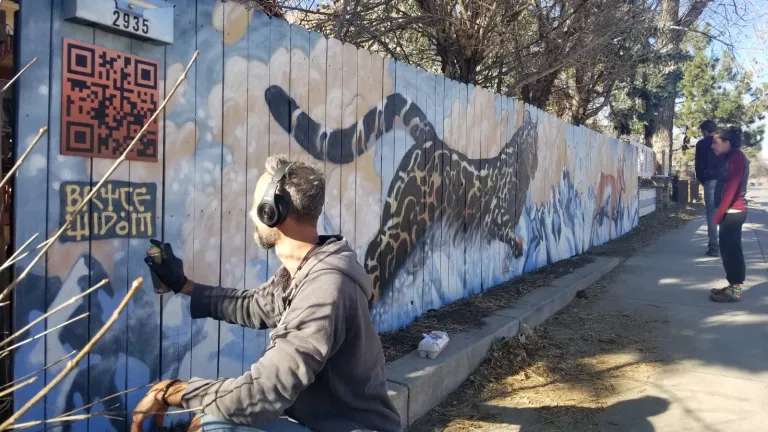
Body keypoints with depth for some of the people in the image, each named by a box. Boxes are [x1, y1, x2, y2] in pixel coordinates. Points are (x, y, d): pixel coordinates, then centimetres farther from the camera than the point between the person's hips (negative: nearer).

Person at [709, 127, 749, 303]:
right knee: (729, 250, 12)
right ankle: (733, 286, 18)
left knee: (731, 250, -7)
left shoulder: (737, 157, -13)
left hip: (732, 211, -10)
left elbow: (731, 188, -20)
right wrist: (720, 212, 14)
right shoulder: (732, 158, 17)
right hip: (732, 212, 10)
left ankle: (735, 291, -3)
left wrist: (719, 213, -18)